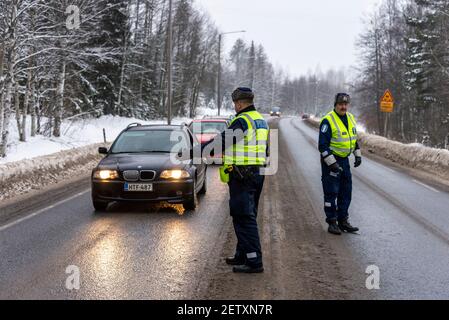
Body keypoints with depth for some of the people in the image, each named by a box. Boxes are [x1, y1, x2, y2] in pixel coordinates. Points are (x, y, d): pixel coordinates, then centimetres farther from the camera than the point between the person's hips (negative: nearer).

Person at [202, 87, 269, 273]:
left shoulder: (242, 121, -15)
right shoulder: (261, 120, 16)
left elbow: (222, 141, -16)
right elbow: (265, 150, 22)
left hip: (241, 176, -10)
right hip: (257, 173, 10)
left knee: (244, 219, -8)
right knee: (247, 217, 17)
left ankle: (254, 261, -9)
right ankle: (242, 256, 27)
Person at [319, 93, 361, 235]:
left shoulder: (351, 119, 9)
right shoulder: (328, 121, -16)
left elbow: (354, 138, 23)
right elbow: (323, 145, -18)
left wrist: (358, 154, 14)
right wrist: (331, 163, -22)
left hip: (344, 160, 8)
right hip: (330, 160, -8)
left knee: (346, 192, 11)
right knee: (331, 193, -3)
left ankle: (343, 221, 21)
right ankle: (332, 222, 5)